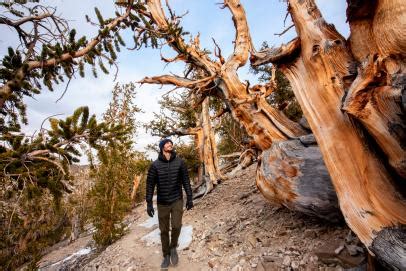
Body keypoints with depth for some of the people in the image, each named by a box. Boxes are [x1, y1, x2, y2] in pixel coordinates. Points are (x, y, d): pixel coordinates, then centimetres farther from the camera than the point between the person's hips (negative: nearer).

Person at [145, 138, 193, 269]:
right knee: (164, 230, 11)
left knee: (176, 226, -11)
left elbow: (186, 181, 0)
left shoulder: (180, 162, -5)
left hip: (177, 200, 0)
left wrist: (189, 198, 0)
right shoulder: (155, 165, -8)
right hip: (162, 202, 0)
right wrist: (149, 203, -5)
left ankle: (173, 247, 23)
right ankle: (166, 256, 35)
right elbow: (150, 184, -3)